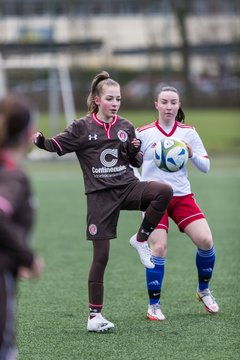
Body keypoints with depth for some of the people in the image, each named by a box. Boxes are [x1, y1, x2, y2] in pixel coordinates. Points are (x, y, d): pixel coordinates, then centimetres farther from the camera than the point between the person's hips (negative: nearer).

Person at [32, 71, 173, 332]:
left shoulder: (125, 127, 10)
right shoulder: (82, 127, 1)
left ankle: (140, 239, -8)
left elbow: (136, 162, 16)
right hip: (100, 196, -3)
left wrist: (136, 151, -6)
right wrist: (41, 142, -25)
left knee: (164, 191, -27)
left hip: (128, 187, 3)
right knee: (101, 255, -4)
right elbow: (57, 145, -4)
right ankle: (94, 315, 5)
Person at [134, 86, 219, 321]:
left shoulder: (188, 133, 5)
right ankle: (154, 305, -1)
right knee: (159, 247, -16)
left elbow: (205, 167, 3)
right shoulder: (143, 134, 0)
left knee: (205, 241, -11)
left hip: (182, 196, 2)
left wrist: (191, 154, -16)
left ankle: (203, 290, 14)